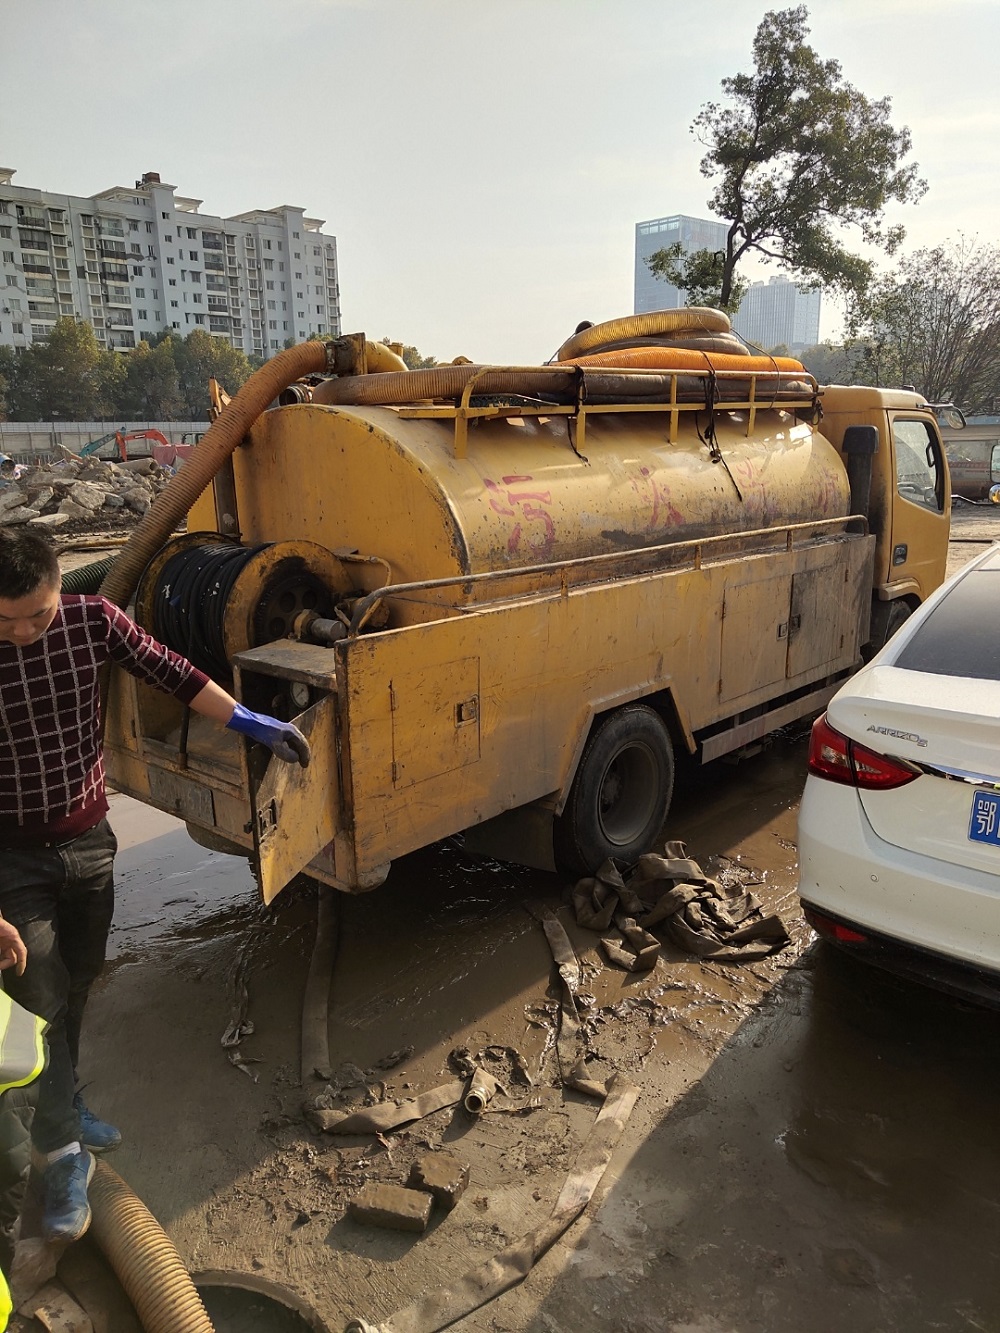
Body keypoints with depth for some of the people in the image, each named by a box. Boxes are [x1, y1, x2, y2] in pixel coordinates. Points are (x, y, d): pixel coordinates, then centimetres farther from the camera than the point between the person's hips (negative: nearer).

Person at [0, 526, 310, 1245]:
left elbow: (170, 672, -3)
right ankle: (61, 1151, 17)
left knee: (79, 981, 18)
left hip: (89, 840, 4)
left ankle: (65, 1103, 40)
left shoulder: (92, 620, -12)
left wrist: (252, 723, -6)